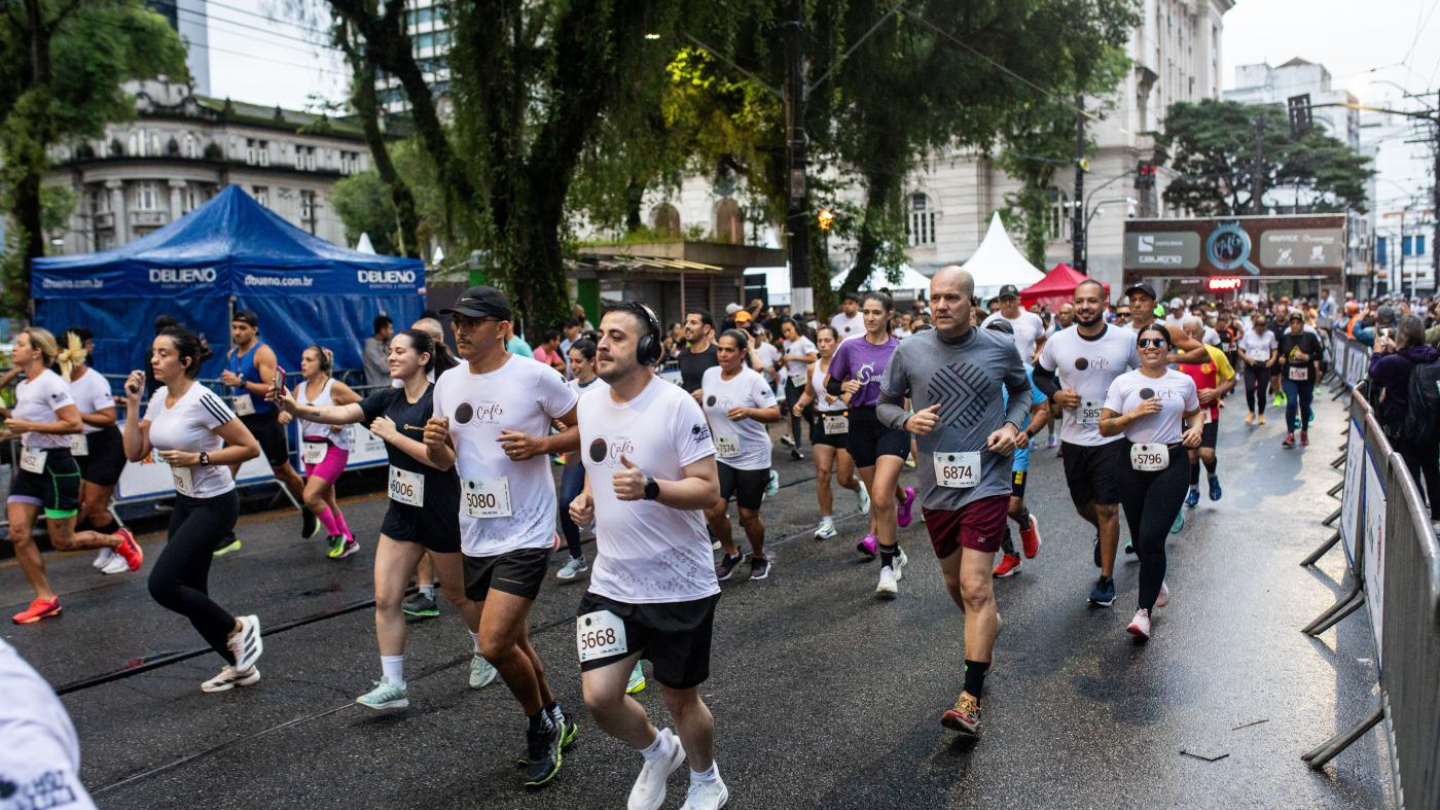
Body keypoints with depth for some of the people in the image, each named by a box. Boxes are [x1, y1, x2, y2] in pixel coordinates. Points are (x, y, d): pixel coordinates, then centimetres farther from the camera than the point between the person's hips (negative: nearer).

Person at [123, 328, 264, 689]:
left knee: (162, 585, -14)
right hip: (185, 503, 9)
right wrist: (132, 405, -3)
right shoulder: (159, 398, 4)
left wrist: (197, 459, -23)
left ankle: (238, 628, 6)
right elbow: (135, 452, 4)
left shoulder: (202, 400, -20)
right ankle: (239, 665, 25)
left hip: (214, 504, -9)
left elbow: (250, 447, -20)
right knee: (190, 593, 10)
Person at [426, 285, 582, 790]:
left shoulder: (535, 376, -12)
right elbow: (446, 462, 12)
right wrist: (434, 446, -10)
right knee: (513, 641, 17)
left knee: (494, 644, -12)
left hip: (525, 533, -7)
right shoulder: (448, 383, 5)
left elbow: (585, 430, -5)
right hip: (476, 534, 7)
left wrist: (540, 444, -21)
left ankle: (540, 724, 16)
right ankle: (554, 722, 39)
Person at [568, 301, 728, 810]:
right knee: (598, 696, -4)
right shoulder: (589, 404, 4)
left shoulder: (676, 406, -15)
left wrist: (650, 489, -33)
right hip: (611, 584, 5)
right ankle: (657, 752, 30)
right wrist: (586, 502, 0)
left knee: (680, 697, 10)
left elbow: (709, 491, -17)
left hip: (680, 586, -5)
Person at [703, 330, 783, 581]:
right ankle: (730, 554, 16)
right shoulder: (709, 375, 2)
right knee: (713, 510, -10)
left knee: (748, 515, 2)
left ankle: (759, 558, 30)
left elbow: (775, 413, -19)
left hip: (752, 457, -4)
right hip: (721, 456, 4)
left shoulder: (753, 380, -14)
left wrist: (748, 412, -34)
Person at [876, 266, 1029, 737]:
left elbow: (1022, 390, 15)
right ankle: (987, 630, 50)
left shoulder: (1000, 347, -3)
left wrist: (1013, 425, -4)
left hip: (986, 482, -3)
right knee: (955, 583, 18)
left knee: (975, 587, -11)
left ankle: (971, 699, -6)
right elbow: (885, 404, 8)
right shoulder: (910, 351, -3)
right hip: (936, 486, 3)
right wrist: (907, 420, -14)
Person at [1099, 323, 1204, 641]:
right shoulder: (1123, 383, 1)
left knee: (1152, 538, -14)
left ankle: (1144, 611, -6)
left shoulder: (1184, 382, 4)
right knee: (1140, 539, 12)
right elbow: (1104, 427, -1)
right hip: (1133, 465, 2)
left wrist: (1197, 427, 0)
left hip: (1171, 464, -1)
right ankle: (1157, 582, 44)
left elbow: (1195, 412, 22)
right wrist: (1134, 414, -16)